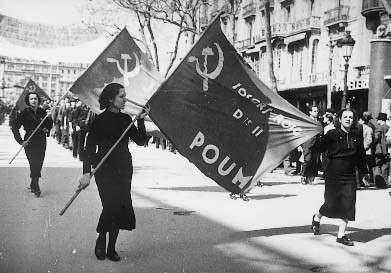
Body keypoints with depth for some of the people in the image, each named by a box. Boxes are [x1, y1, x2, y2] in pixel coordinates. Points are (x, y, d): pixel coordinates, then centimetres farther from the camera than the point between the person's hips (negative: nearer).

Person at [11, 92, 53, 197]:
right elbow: (15, 127, -4)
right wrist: (20, 141, -12)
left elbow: (49, 124, 23)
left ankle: (33, 185, 25)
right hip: (29, 141, -4)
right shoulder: (24, 113, -5)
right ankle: (36, 188, -5)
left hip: (41, 141, 4)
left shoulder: (42, 112, 5)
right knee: (34, 164, -10)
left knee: (39, 165, 6)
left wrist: (46, 129, 1)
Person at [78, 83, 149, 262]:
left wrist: (141, 120, -4)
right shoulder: (100, 121, -5)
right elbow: (89, 148, -8)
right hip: (105, 170, -5)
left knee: (120, 206, 2)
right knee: (111, 205, -14)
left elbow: (140, 141, 7)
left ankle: (111, 248, 14)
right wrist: (87, 173, -17)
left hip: (124, 169, 5)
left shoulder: (126, 119, 10)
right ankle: (101, 241, 11)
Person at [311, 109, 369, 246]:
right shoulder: (332, 134, -5)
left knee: (348, 205, 0)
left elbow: (361, 156, 17)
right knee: (331, 203, -1)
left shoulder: (356, 136, 7)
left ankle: (341, 235, 12)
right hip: (333, 174, -4)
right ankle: (317, 218, 32)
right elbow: (320, 148, -6)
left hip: (349, 176, 4)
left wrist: (365, 172, 23)